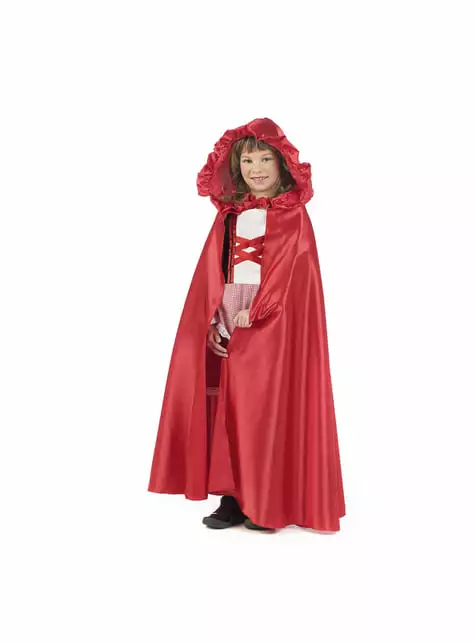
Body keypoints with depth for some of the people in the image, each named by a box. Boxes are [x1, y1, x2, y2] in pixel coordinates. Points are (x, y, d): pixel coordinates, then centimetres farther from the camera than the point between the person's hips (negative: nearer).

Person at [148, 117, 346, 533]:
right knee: (230, 406, 3)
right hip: (229, 323, 4)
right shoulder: (229, 214, 13)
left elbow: (291, 270, -9)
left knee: (268, 407, -3)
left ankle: (269, 503, 7)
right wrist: (214, 320, -6)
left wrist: (253, 312, -17)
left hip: (273, 324, -4)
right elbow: (212, 270, 6)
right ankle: (233, 499, 11)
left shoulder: (293, 215, 2)